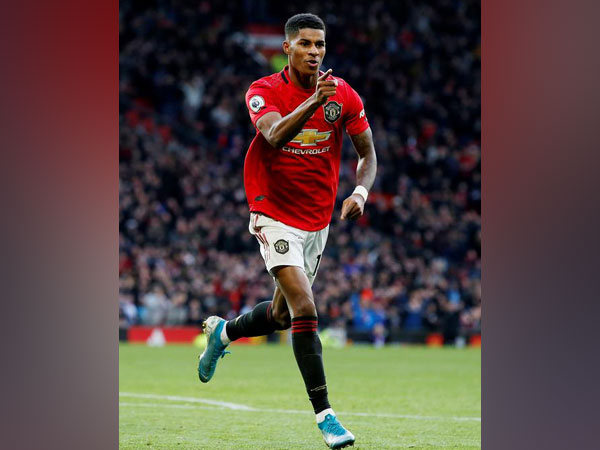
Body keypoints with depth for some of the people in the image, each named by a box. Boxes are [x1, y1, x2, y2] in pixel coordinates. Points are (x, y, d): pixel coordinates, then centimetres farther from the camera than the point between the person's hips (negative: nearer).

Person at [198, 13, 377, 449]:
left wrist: (360, 192, -13)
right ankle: (324, 414, -15)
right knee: (305, 308, -19)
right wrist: (313, 102, -47)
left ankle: (223, 331, 47)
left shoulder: (344, 95, -3)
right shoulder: (263, 92, -12)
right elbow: (274, 137, -32)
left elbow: (368, 154, 7)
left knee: (282, 315, 15)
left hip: (318, 220, 5)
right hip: (275, 215, -5)